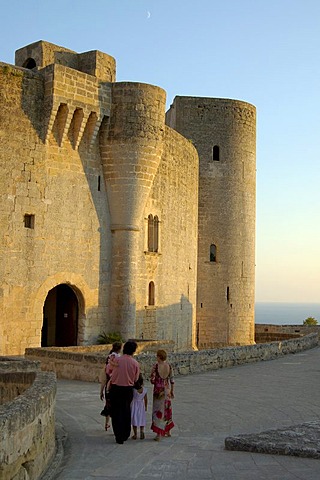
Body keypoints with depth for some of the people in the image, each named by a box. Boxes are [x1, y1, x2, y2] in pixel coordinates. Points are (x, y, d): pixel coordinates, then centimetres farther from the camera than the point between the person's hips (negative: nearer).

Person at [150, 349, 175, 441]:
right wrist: (172, 391, 15)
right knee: (167, 409, 17)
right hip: (167, 389, 5)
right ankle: (168, 431, 28)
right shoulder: (169, 366, 0)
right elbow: (172, 380, 5)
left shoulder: (155, 366, -14)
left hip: (158, 389, -4)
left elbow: (152, 380, -14)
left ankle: (159, 434, -2)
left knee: (158, 409, 1)